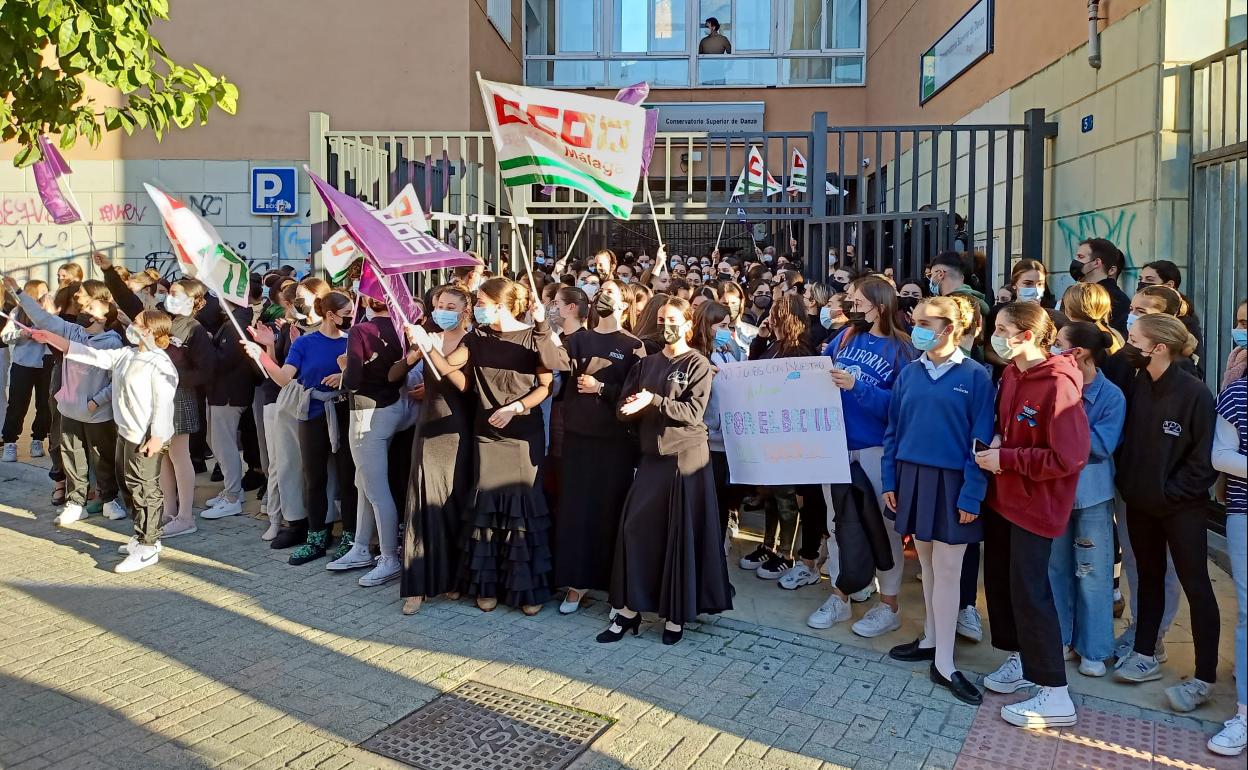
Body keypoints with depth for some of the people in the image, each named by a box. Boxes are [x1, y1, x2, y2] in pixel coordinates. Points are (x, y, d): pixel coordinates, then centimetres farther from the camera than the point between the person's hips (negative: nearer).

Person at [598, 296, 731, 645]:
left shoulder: (698, 364, -3)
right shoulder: (648, 363, 12)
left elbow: (694, 412, -14)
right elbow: (626, 403, 8)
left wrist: (654, 401, -24)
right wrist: (631, 406, -15)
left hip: (685, 456, -5)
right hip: (652, 454, 5)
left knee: (681, 534, 1)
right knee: (635, 528, -1)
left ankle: (677, 614, 12)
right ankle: (629, 609, 8)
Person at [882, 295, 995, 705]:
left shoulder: (975, 376, -8)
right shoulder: (909, 373, 5)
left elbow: (981, 440, -9)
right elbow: (893, 430, 8)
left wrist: (972, 495, -12)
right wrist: (889, 480, 4)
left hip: (951, 483, -4)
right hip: (912, 478, 4)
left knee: (946, 570, 0)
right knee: (927, 564, 15)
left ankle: (943, 663, 8)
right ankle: (932, 638, 30)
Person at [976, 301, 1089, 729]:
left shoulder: (1058, 385, -21)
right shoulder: (1011, 374, 3)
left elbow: (1069, 457, -24)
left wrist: (1006, 459, -20)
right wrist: (996, 441, -2)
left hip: (1035, 503, -8)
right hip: (1003, 496, 8)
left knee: (1028, 591, -4)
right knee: (999, 579, 17)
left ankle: (1055, 696, 8)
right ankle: (1020, 659, 36)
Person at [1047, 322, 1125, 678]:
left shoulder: (1111, 396, -12)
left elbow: (1102, 445, -19)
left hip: (1091, 494, -4)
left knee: (1092, 573, 6)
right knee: (1056, 568, 14)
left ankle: (1093, 648, 20)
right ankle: (1059, 637, 29)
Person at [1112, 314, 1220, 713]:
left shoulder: (1194, 393, -17)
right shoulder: (1136, 385, -2)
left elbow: (1205, 456, -16)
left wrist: (1173, 492, -15)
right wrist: (1126, 479, -3)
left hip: (1181, 507, -6)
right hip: (1141, 503, 6)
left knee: (1195, 586, 4)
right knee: (1149, 576, 17)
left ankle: (1204, 678, 13)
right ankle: (1145, 655, 31)